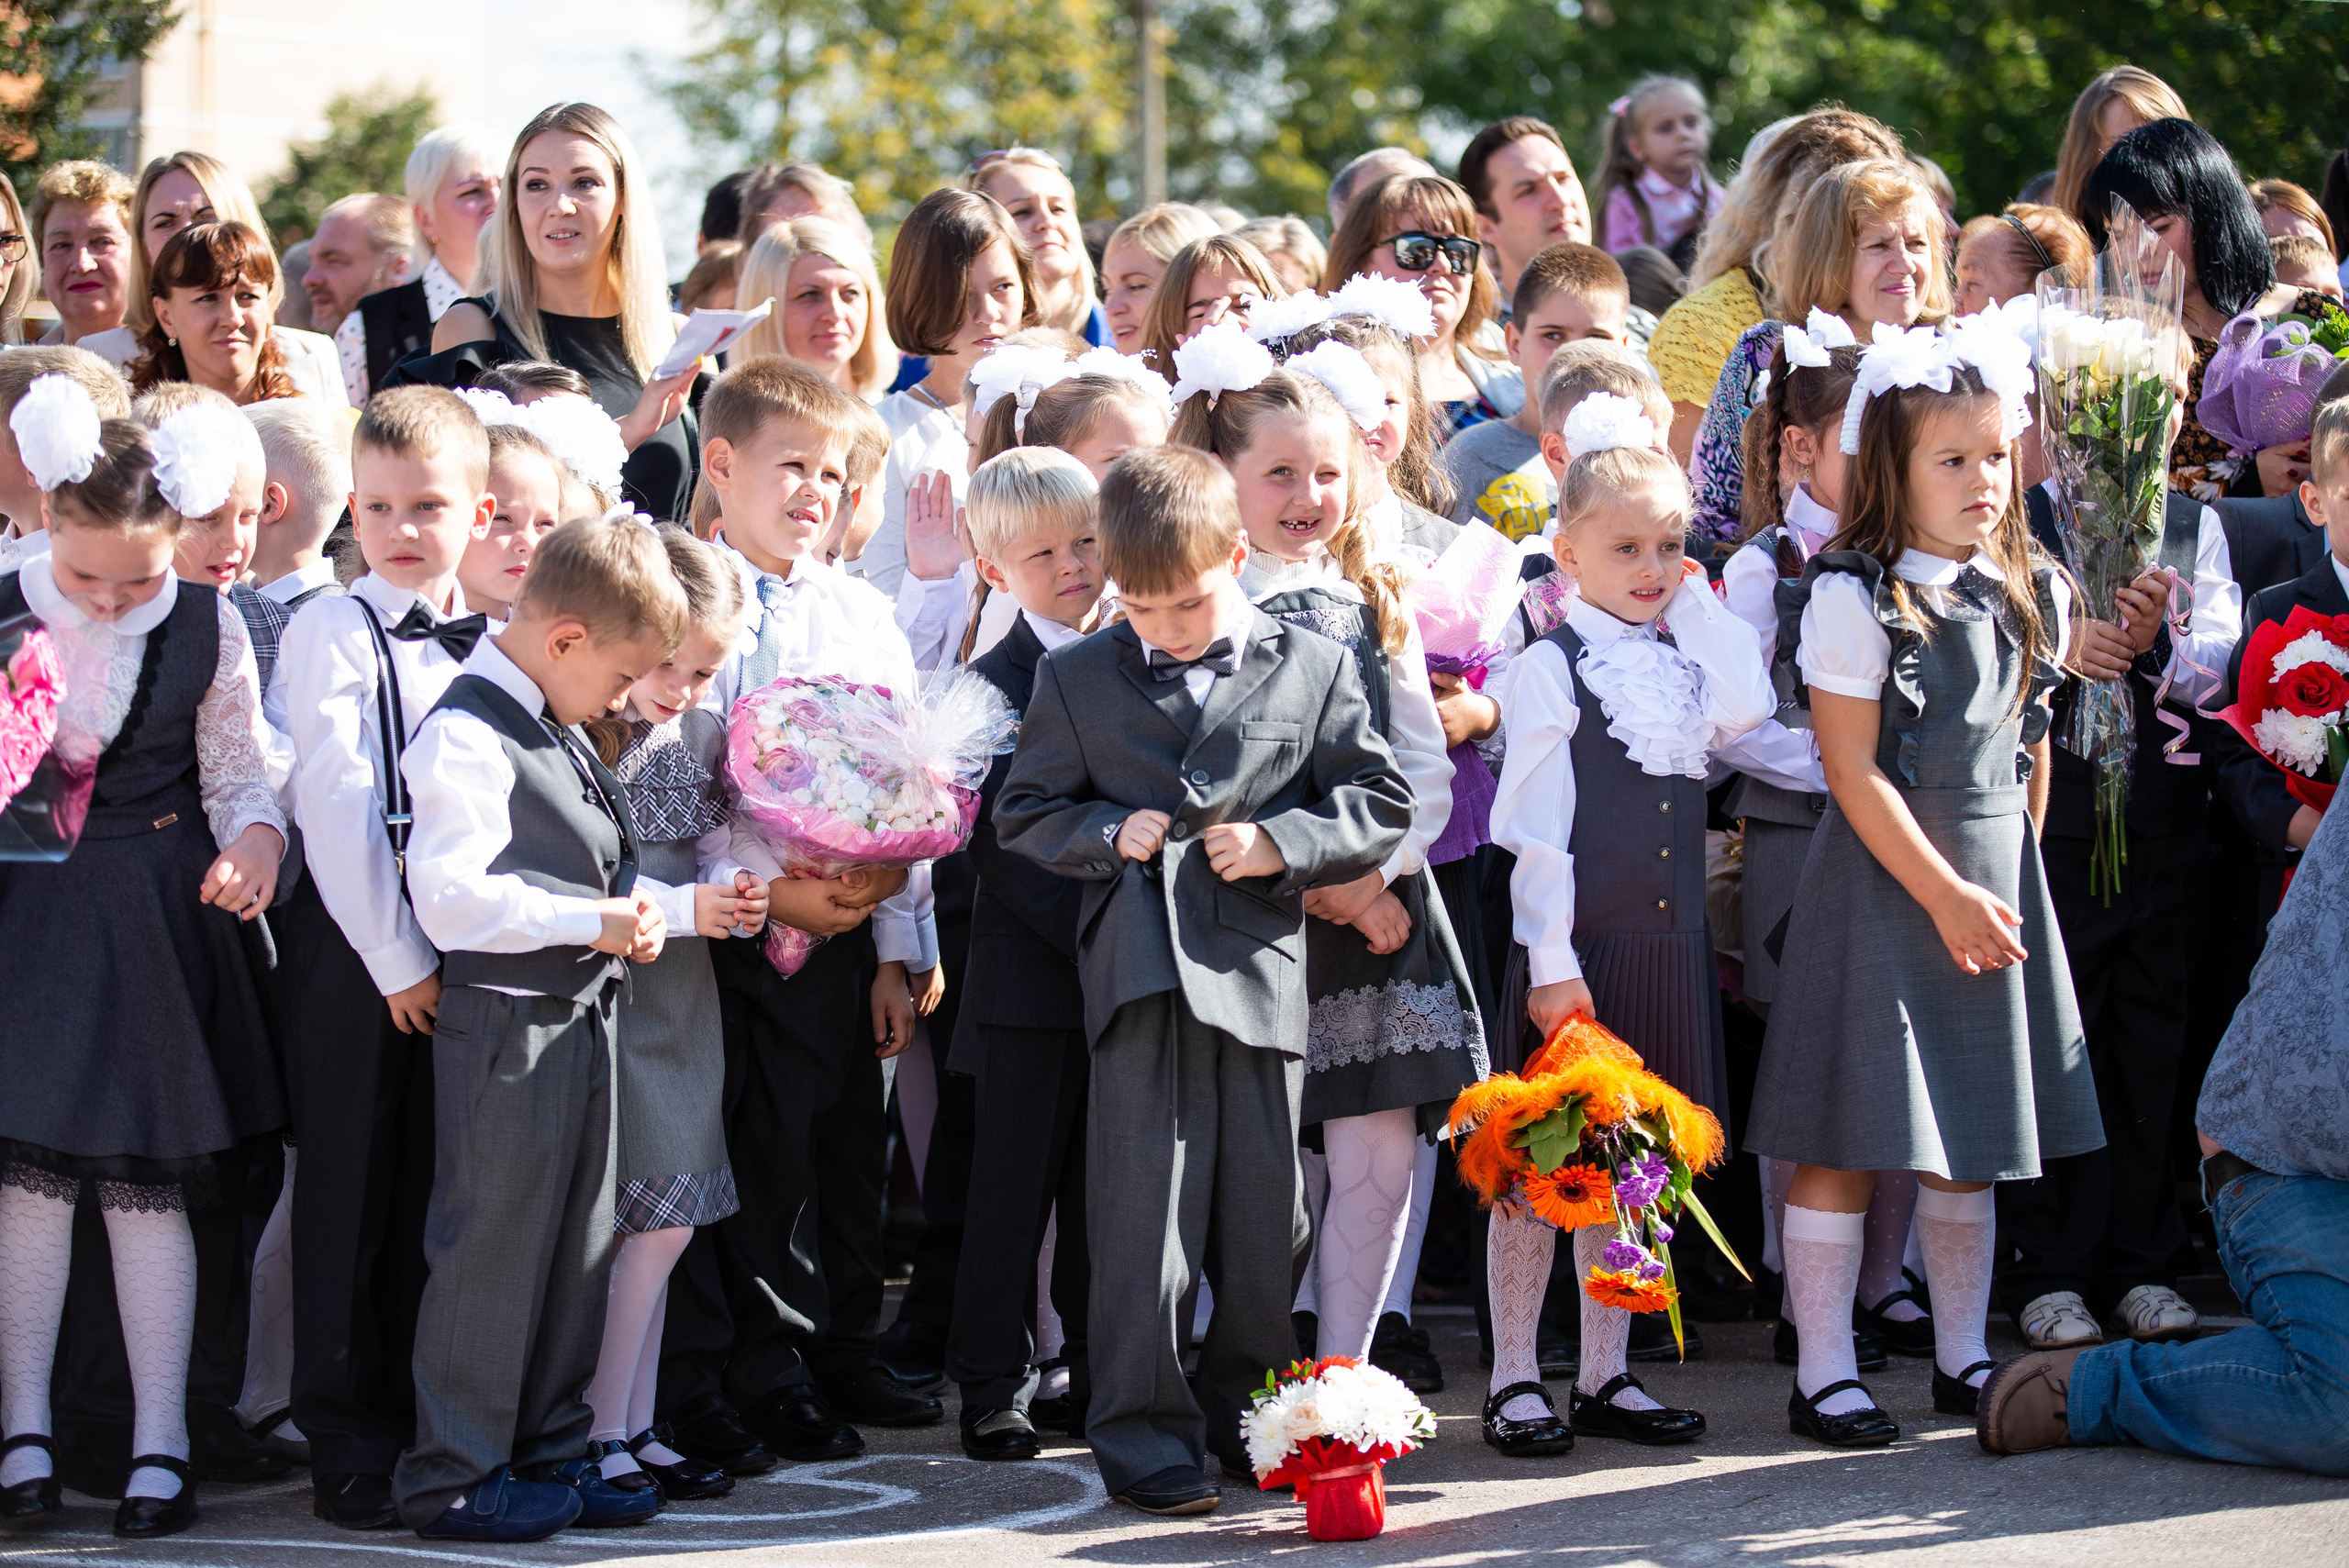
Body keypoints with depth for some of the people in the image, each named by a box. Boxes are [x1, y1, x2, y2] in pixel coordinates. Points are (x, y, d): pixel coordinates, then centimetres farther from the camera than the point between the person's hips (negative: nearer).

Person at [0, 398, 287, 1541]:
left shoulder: (208, 628, -2)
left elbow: (242, 771, 5)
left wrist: (256, 843, -13)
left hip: (157, 920, 0)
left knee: (149, 1181, 2)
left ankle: (159, 1441, 9)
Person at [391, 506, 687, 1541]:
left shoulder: (559, 729, 14)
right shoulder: (466, 738, -18)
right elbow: (452, 901, -25)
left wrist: (638, 902, 6)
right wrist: (591, 922, -22)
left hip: (580, 1019, 10)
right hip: (504, 1021, -10)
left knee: (574, 1248, 15)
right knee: (492, 1250, -4)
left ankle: (548, 1453, 25)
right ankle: (455, 1477, 4)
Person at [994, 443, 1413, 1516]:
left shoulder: (1312, 668, 8)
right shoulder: (1076, 680, 10)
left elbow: (1381, 803, 8)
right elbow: (1025, 812, 14)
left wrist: (1282, 844, -7)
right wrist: (1109, 834, -4)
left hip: (1259, 964, 1)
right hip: (1141, 971, -1)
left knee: (1265, 1215, 7)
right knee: (1143, 1211, -7)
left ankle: (1246, 1416, 23)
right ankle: (1142, 1433, -1)